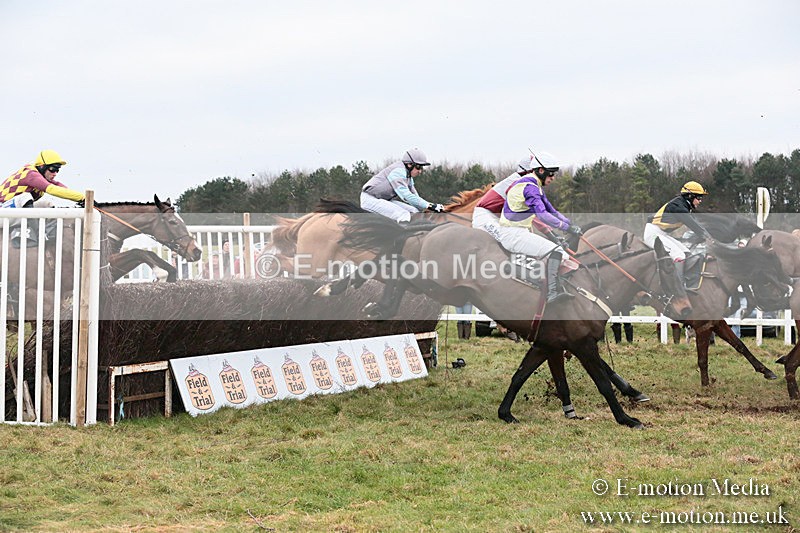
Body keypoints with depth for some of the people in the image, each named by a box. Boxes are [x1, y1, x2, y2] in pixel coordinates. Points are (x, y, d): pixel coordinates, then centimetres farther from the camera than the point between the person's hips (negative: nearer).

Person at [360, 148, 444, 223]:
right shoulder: (398, 171, -22)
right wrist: (430, 206, -34)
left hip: (386, 200, 10)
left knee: (416, 212, -3)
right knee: (404, 215, -27)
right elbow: (406, 196, -32)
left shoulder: (408, 175, 10)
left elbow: (415, 197, 9)